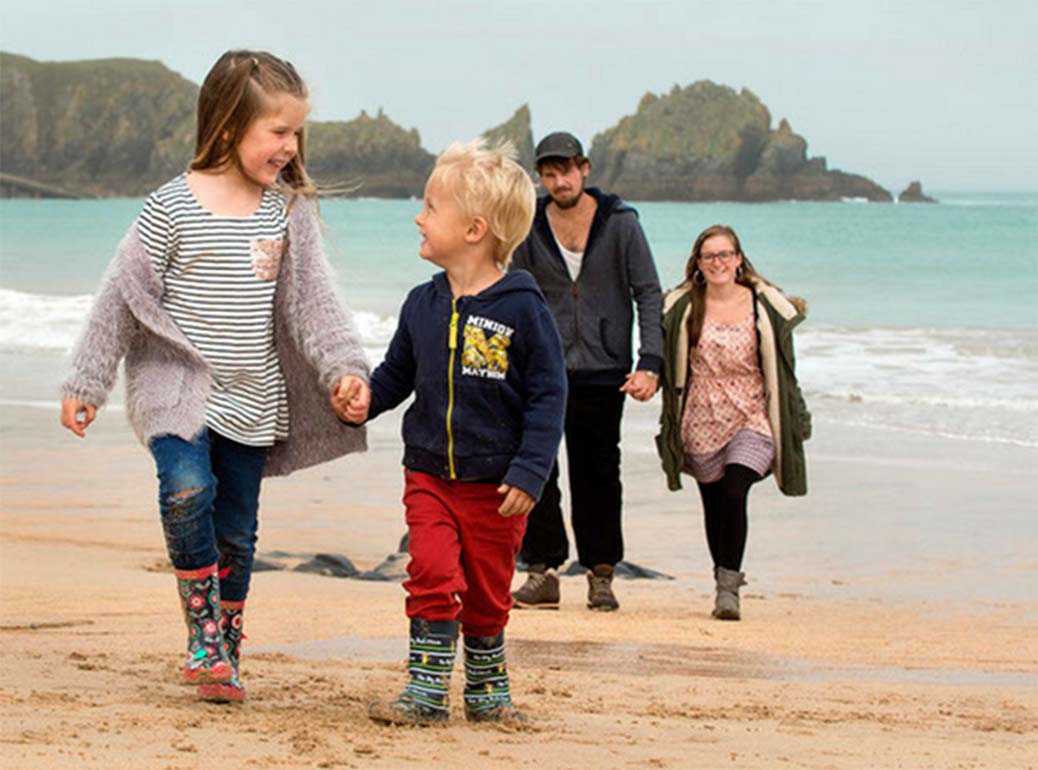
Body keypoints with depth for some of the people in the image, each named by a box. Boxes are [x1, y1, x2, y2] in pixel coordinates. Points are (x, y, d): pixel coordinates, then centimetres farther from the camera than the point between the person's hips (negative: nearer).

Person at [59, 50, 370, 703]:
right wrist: (86, 384, -1)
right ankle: (203, 631, -11)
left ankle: (226, 654, 21)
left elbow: (311, 298, 4)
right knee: (188, 490, -26)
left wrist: (344, 366, -10)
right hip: (177, 382, -4)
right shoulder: (172, 208, -9)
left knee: (237, 531, 7)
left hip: (253, 398, 4)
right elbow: (124, 296, -4)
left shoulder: (287, 210, 3)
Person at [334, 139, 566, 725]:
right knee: (433, 574, -11)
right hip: (430, 474, 3)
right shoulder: (423, 305, 3)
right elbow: (398, 372, 14)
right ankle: (428, 688, -4)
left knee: (487, 590, 8)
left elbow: (548, 395, -11)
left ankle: (487, 687, 26)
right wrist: (365, 399, -6)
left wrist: (529, 473, -16)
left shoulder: (521, 308, -12)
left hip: (496, 485, -3)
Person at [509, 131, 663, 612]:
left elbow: (648, 293, 0)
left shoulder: (620, 222, -1)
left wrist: (649, 363, -10)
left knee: (598, 475, 2)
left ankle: (601, 575, 12)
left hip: (602, 370, -1)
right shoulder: (531, 229, 4)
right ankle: (543, 571, -1)